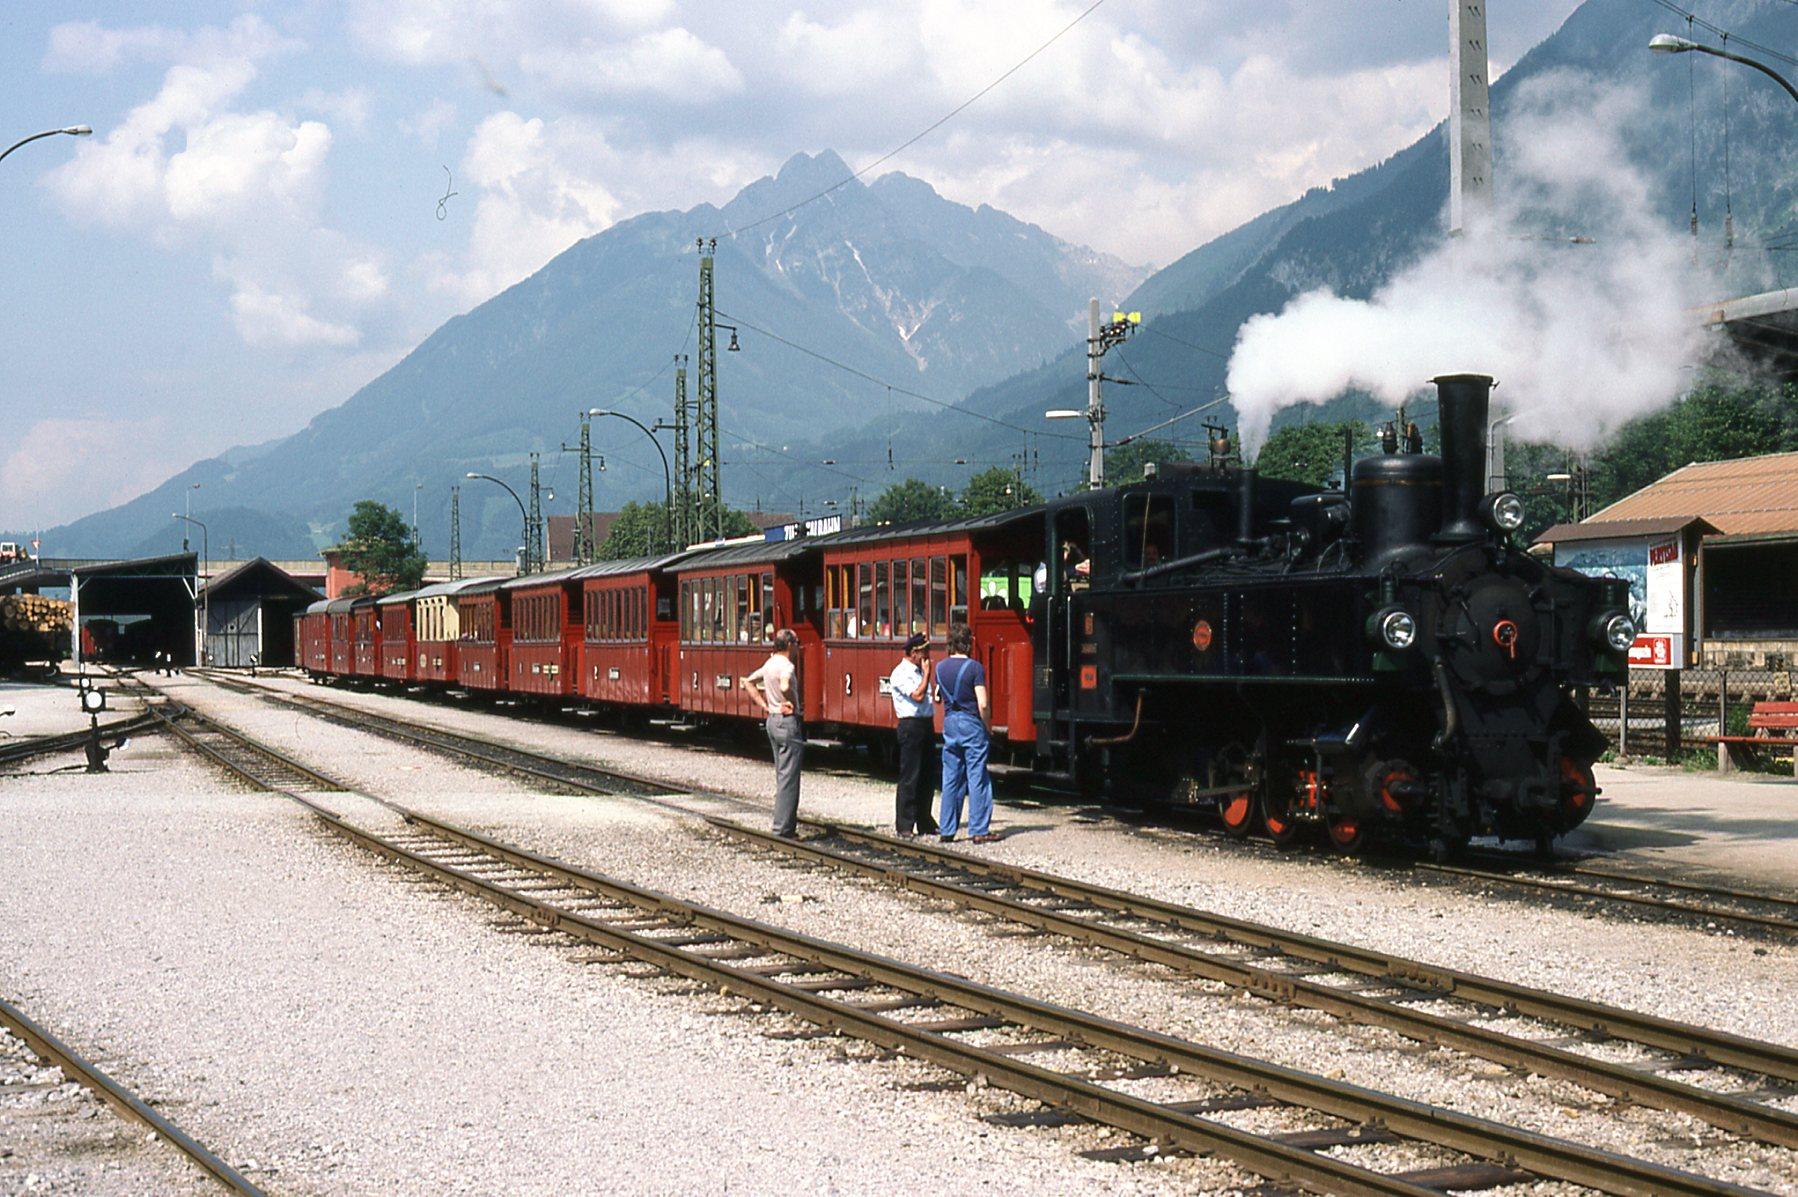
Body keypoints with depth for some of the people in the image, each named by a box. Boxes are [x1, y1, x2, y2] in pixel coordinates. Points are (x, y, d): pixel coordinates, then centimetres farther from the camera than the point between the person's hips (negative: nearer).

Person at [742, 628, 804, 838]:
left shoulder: (769, 664, 10)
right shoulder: (787, 666, -17)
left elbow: (748, 682, 20)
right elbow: (785, 687, -37)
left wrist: (765, 704, 13)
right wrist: (793, 703, -18)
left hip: (773, 719, 9)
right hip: (788, 721, -9)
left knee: (782, 775, 15)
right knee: (789, 777, -6)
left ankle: (786, 826, 19)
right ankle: (783, 830, -5)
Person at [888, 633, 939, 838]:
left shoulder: (919, 672, 17)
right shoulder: (901, 673, -10)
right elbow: (918, 696, -19)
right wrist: (926, 674, -10)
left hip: (926, 725, 9)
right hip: (912, 726, -9)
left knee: (928, 777, 11)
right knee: (910, 777, -6)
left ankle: (924, 823, 19)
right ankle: (904, 826, -1)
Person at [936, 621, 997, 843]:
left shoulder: (941, 668, 6)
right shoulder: (974, 667, -12)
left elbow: (939, 696, 10)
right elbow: (983, 704, -15)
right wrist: (988, 728, -4)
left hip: (949, 723, 5)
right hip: (972, 724, -5)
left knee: (951, 779, 10)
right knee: (977, 778, -1)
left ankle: (946, 830, 12)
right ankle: (979, 831, 0)